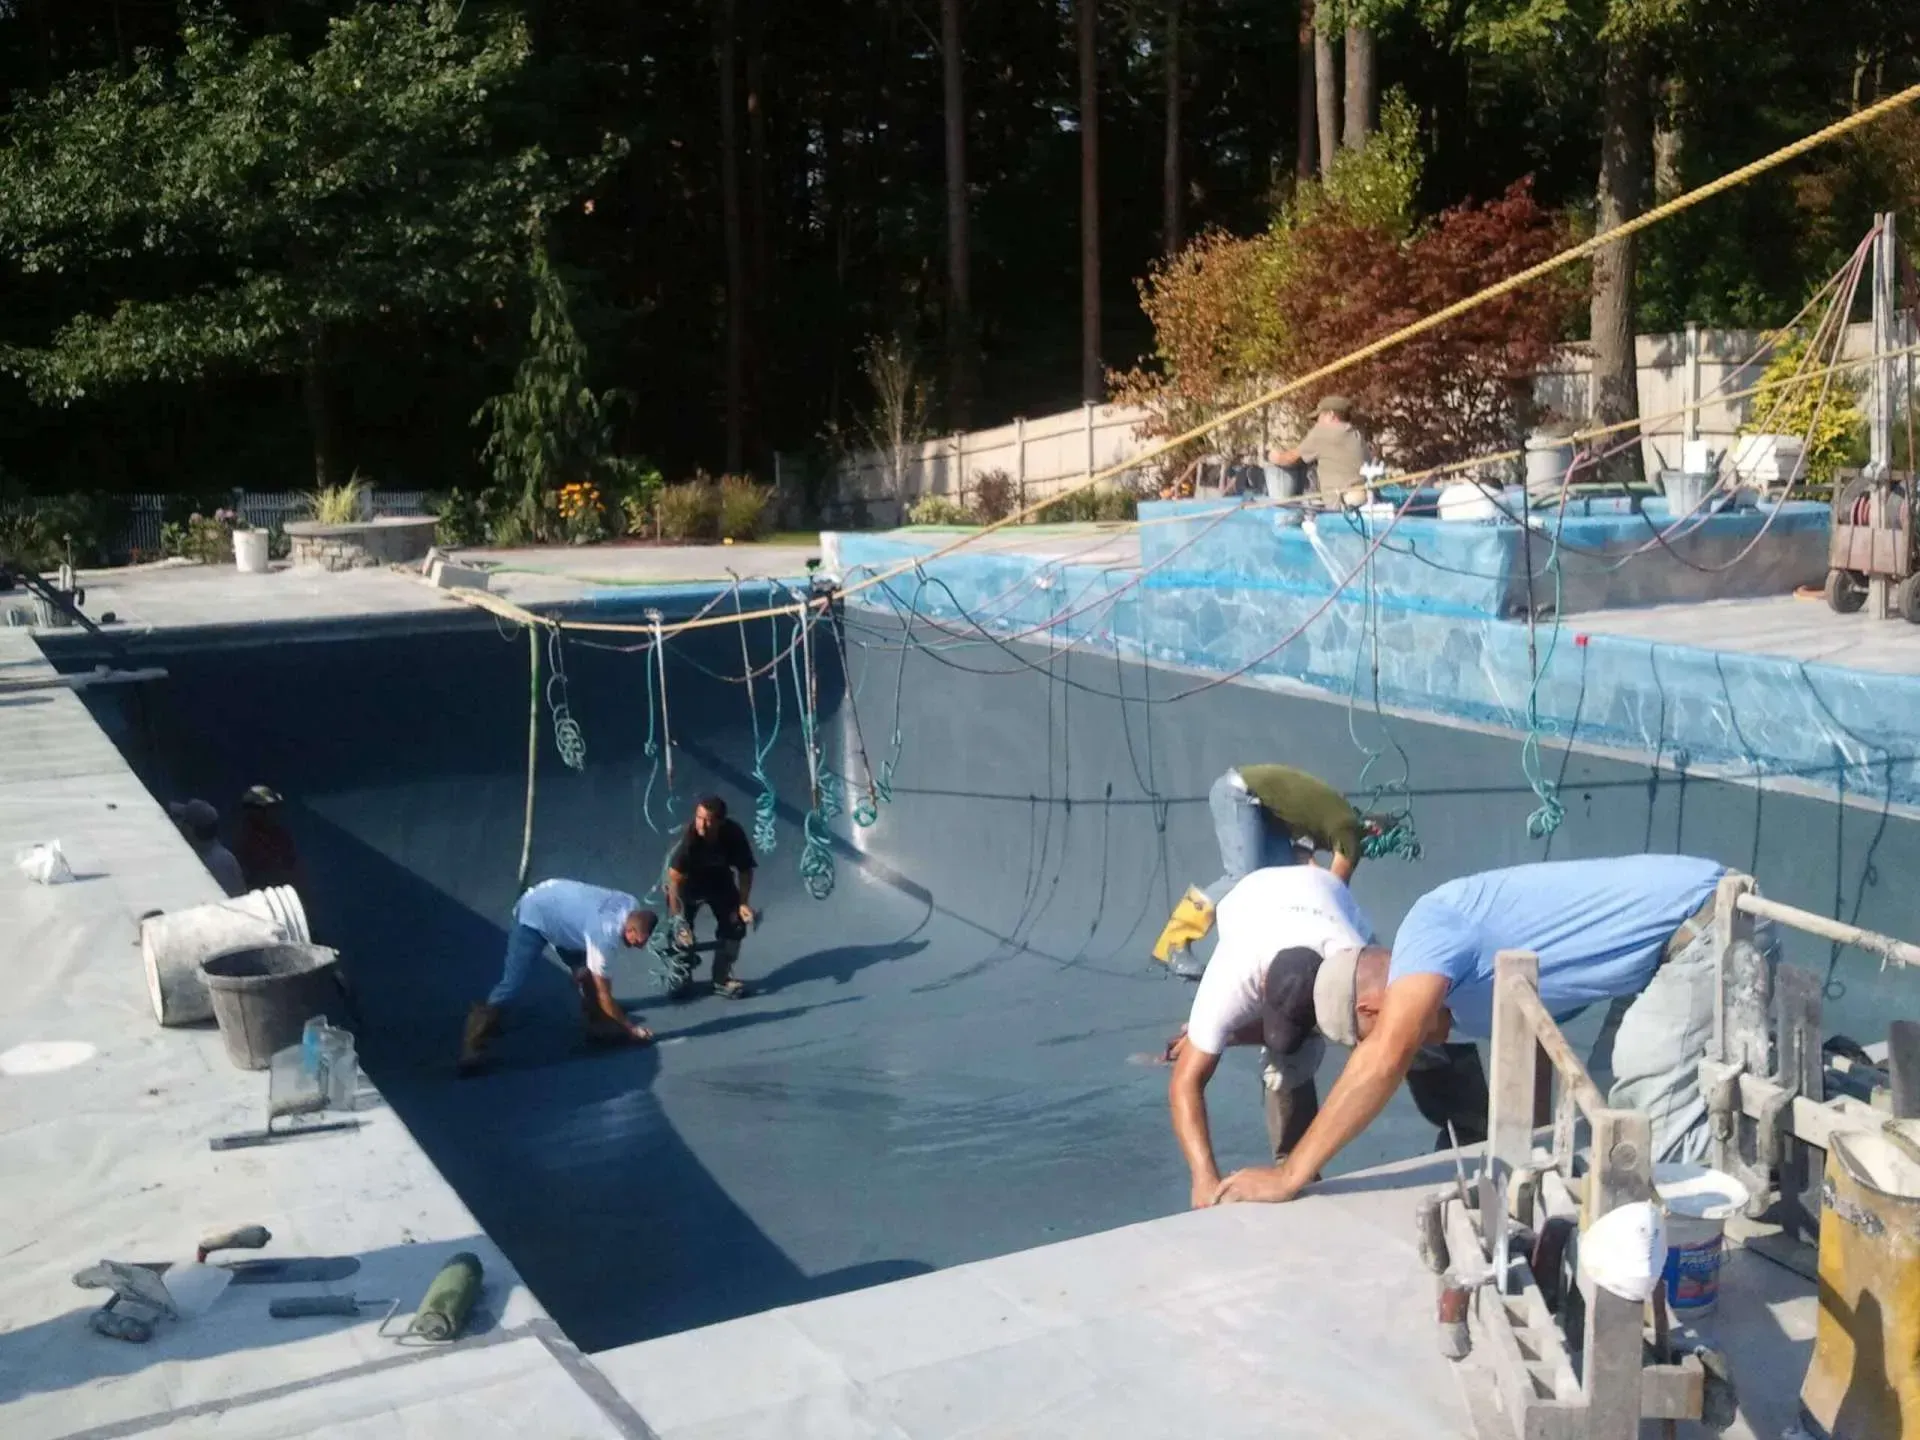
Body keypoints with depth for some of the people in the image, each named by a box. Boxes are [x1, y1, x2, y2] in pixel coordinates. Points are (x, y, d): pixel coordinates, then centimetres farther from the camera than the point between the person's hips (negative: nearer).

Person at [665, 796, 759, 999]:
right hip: (687, 880, -3)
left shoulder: (734, 834, -29)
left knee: (735, 926, -4)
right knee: (680, 931, -11)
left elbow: (745, 869, -12)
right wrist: (676, 916, -37)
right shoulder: (689, 836, -38)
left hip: (719, 879, 3)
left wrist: (743, 903, -18)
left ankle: (721, 978, 13)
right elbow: (674, 877, -34)